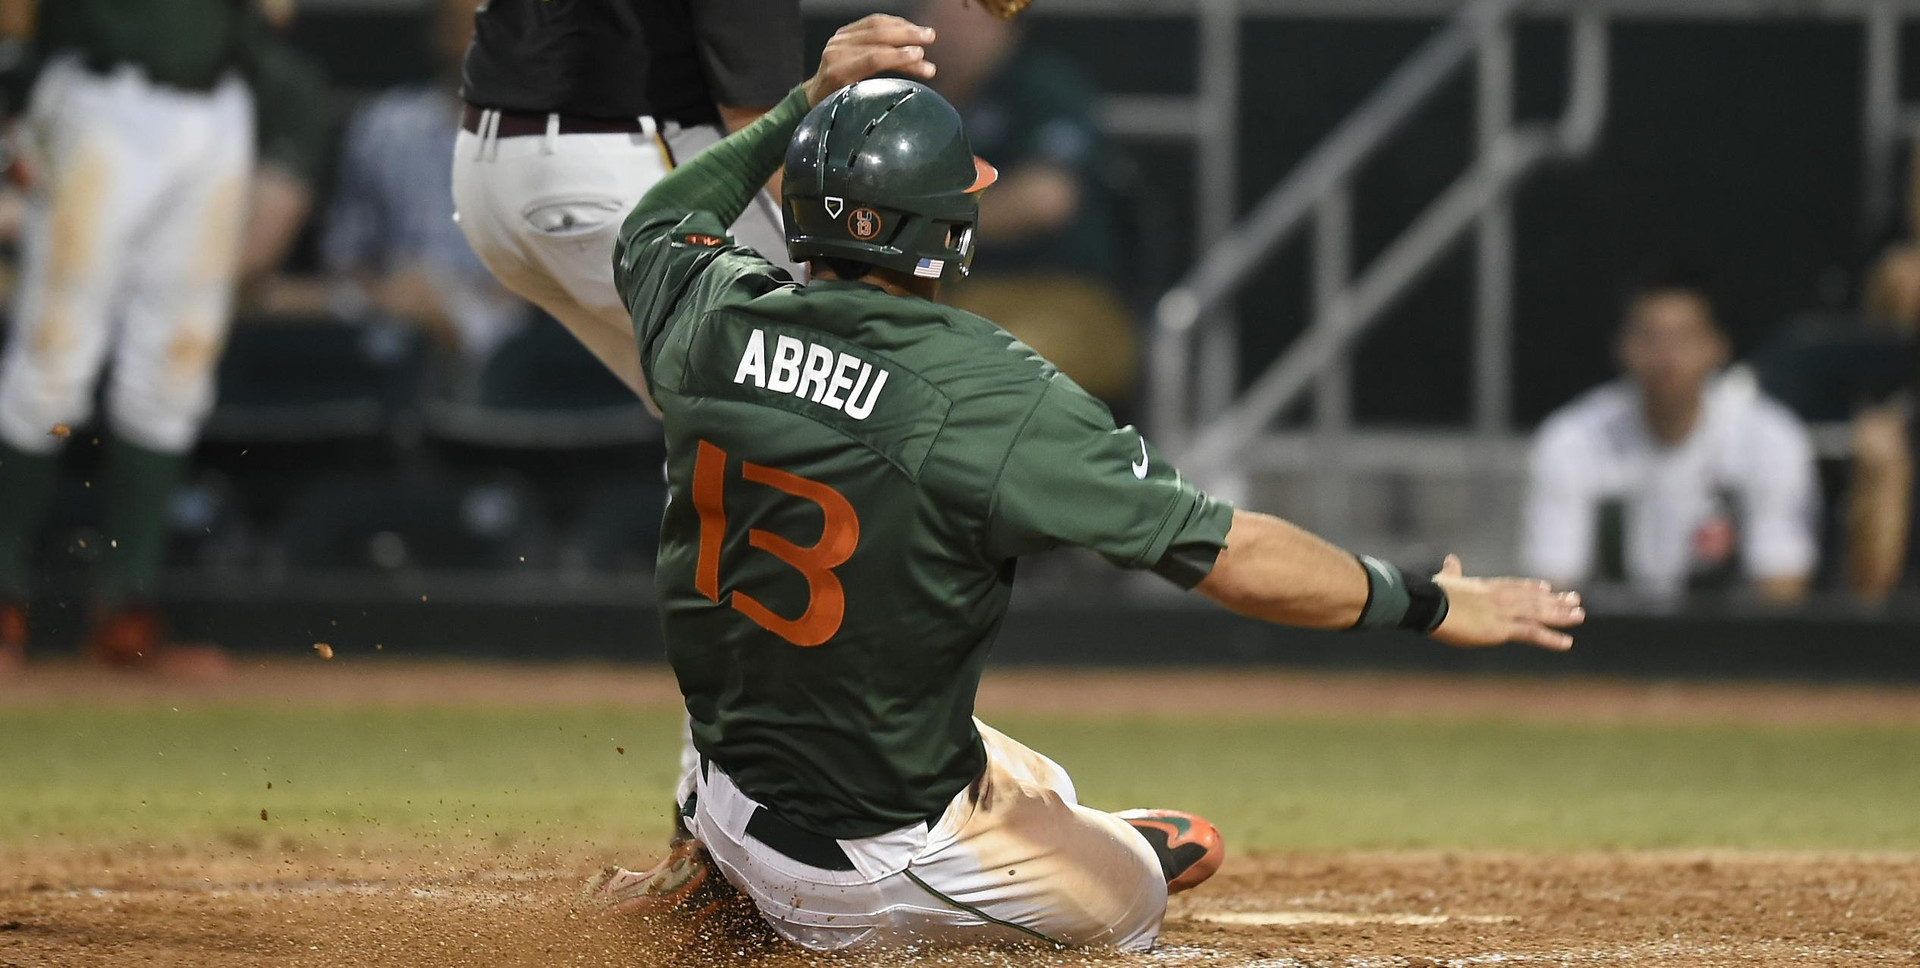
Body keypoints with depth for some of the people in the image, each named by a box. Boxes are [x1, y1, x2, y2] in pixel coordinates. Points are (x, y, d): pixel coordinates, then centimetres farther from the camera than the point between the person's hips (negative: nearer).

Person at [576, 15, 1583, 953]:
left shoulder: (710, 320, -9)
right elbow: (1232, 556, -21)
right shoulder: (992, 395, -24)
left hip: (731, 786, 6)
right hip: (877, 859, -6)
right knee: (1169, 860, 17)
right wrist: (1430, 603, -8)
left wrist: (805, 107, 17)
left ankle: (715, 865, 17)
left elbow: (655, 224, 18)